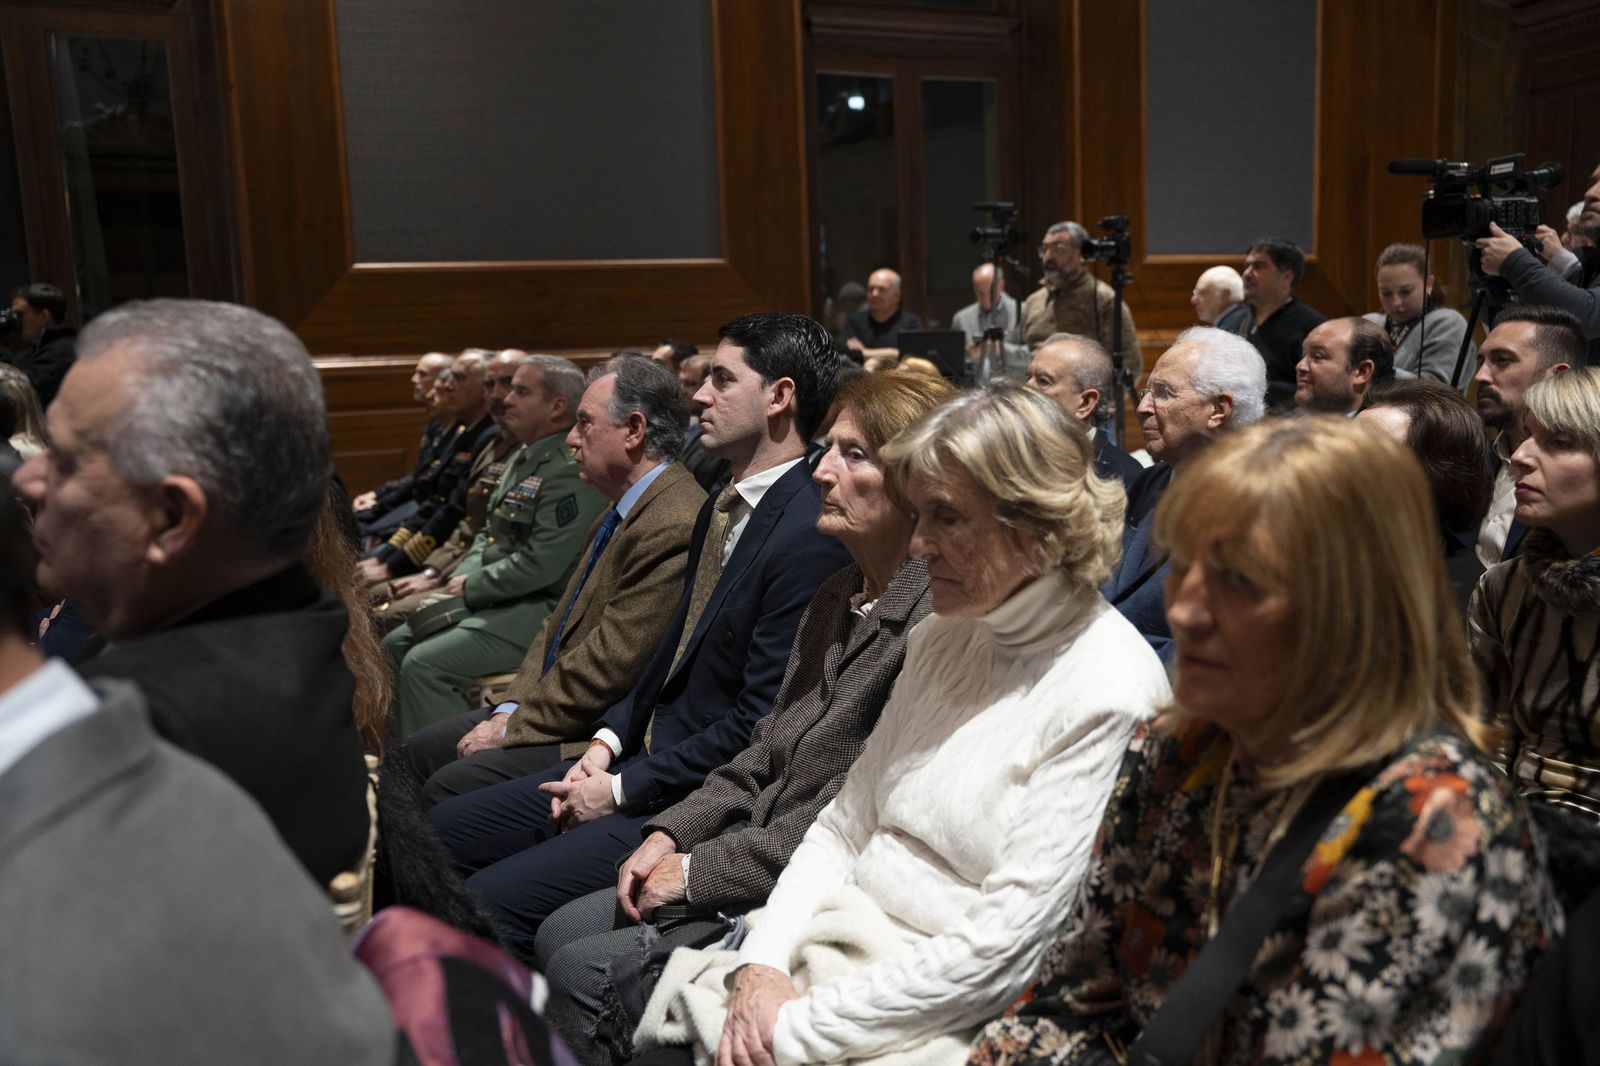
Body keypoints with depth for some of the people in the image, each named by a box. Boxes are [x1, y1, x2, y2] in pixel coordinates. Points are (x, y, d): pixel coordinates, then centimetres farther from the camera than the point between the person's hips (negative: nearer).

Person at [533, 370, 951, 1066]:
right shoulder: (837, 596, 11)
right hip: (753, 849, 9)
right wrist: (672, 833, 3)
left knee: (581, 974, -11)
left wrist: (701, 870, -15)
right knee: (558, 936, 5)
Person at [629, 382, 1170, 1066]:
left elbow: (1006, 938, -19)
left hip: (939, 1009, -7)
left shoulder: (1108, 693, -17)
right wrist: (762, 963, -8)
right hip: (838, 929, 7)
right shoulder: (940, 640, 8)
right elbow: (845, 823, 8)